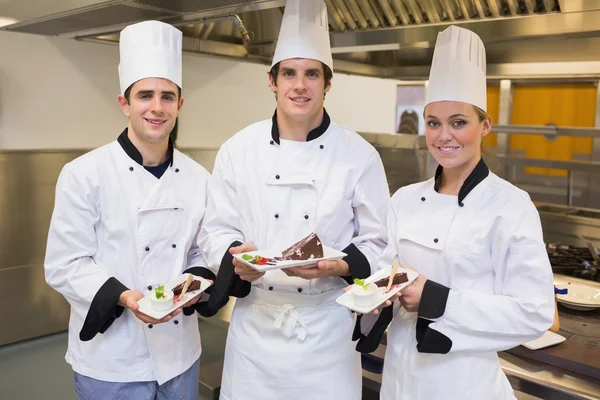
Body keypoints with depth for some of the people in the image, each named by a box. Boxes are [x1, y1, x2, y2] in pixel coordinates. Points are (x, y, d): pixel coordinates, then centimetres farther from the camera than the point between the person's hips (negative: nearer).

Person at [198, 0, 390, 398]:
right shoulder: (239, 149, -3)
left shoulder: (359, 155, -7)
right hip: (255, 324, 2)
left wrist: (337, 266, -21)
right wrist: (237, 260, -19)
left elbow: (378, 242, -3)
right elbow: (217, 230, 2)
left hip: (327, 327, -1)